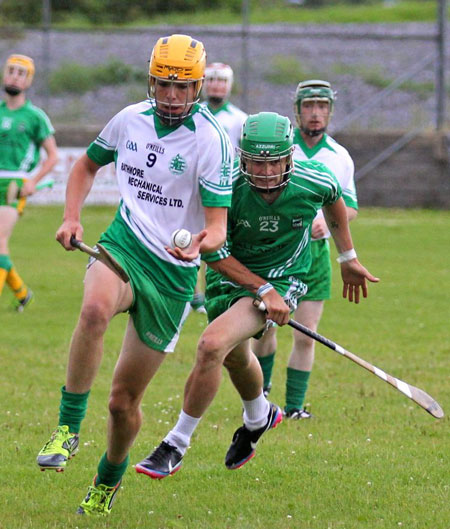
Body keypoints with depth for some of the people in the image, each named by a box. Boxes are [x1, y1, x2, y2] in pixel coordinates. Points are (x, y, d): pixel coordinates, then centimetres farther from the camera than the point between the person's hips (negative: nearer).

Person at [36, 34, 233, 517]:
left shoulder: (210, 141, -11)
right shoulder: (131, 120, 2)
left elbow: (219, 225, -13)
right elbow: (86, 166, 20)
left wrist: (203, 242, -37)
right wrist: (71, 218, 4)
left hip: (173, 272, -2)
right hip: (124, 246, 2)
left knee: (124, 398, 4)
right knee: (95, 308, -37)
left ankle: (107, 484, 32)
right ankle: (68, 429, -30)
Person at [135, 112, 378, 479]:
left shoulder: (313, 183, -22)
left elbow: (334, 201, 5)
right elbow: (214, 252, -16)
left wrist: (348, 259, 15)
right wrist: (262, 289, -24)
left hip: (282, 281, -3)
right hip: (229, 278, 3)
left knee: (213, 345, -24)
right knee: (236, 358, 26)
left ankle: (176, 445, -12)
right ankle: (258, 418, 61)